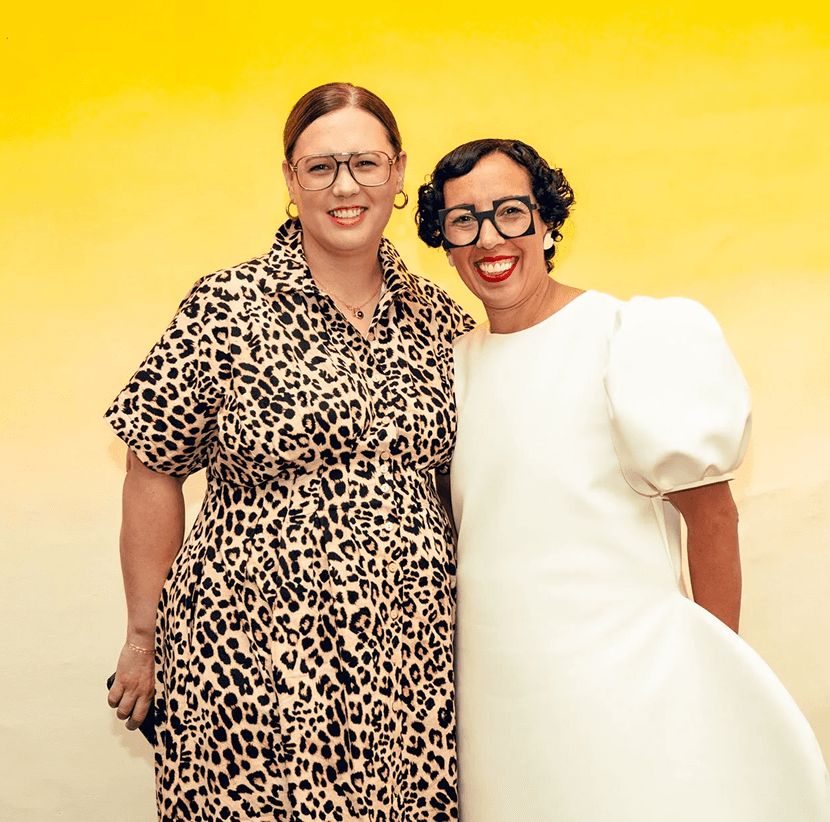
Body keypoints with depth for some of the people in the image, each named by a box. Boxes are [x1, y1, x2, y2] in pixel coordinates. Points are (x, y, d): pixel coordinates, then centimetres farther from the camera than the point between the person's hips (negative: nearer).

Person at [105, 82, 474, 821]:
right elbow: (153, 472, -1)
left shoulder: (442, 322, 5)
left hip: (414, 664, 4)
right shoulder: (226, 310, -6)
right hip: (256, 657, -3)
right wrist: (145, 637, 2)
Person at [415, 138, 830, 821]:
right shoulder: (455, 363, 6)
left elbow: (712, 515, -8)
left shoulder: (637, 337, -11)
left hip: (625, 682, -5)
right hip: (494, 693, 5)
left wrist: (719, 683, -4)